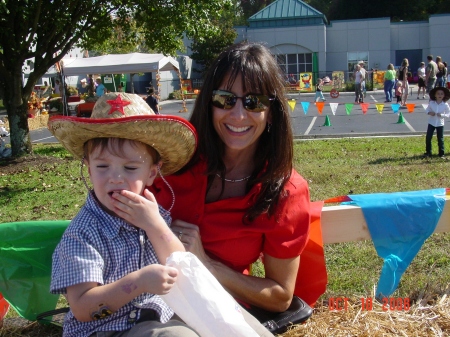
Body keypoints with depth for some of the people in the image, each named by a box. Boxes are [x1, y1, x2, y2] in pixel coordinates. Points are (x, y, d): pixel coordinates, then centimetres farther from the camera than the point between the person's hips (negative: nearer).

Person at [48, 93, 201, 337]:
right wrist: (139, 282, -33)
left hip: (161, 317, 6)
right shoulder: (82, 234, -17)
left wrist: (154, 224, -17)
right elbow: (81, 308, -21)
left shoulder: (155, 214, -2)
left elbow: (181, 271, -3)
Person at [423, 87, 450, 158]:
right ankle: (428, 152, 13)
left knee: (440, 139, 5)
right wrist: (429, 112, -18)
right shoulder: (431, 103, -8)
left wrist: (442, 115, -23)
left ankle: (441, 153, 17)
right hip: (431, 123, 1)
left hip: (440, 124, -1)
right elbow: (427, 110, 4)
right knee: (428, 138, 0)